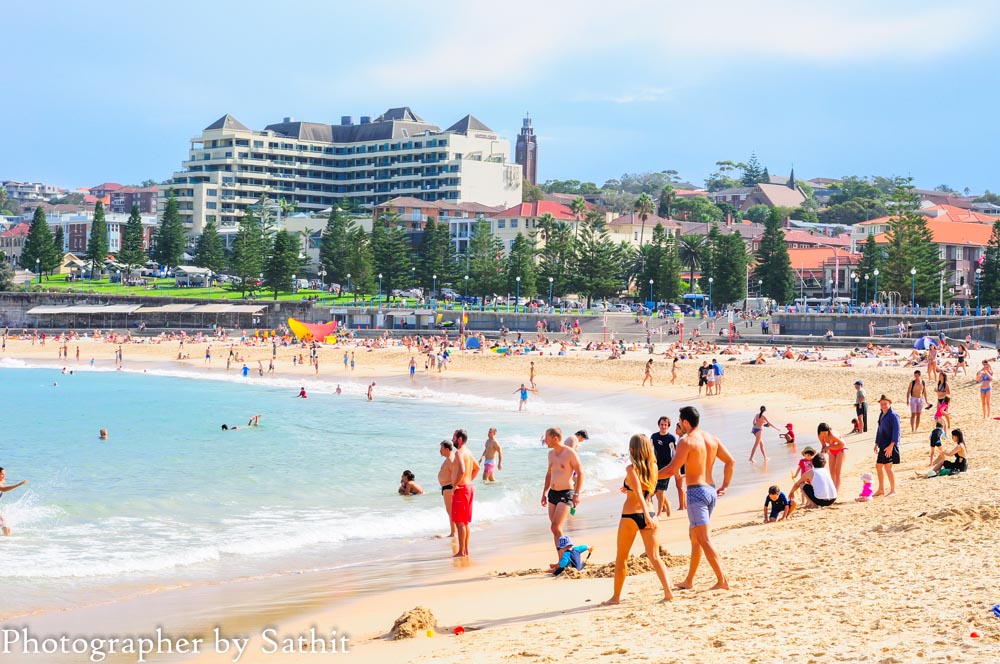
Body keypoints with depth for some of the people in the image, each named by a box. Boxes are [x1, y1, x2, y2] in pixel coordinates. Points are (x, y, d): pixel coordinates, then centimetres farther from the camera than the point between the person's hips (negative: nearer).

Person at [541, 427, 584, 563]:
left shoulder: (570, 453, -12)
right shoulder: (551, 453, 11)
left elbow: (580, 473, -11)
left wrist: (577, 493, -17)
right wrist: (544, 492, 19)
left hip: (566, 493, -8)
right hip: (552, 493, 8)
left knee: (555, 527, -17)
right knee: (555, 529, 7)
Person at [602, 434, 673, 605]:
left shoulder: (631, 468, -11)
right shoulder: (653, 467, 4)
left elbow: (639, 493, -23)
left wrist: (647, 515, -30)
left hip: (630, 515, -4)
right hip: (649, 514, 4)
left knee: (621, 558, 10)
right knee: (655, 557, 4)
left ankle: (616, 596, 18)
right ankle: (668, 592, -10)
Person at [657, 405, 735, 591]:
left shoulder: (686, 441, -12)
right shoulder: (712, 439, 11)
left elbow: (672, 470, -17)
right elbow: (730, 461, 13)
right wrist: (725, 486, 18)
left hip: (696, 491, -8)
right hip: (711, 491, 8)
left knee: (703, 539, -8)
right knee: (694, 535, 18)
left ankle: (722, 580, -14)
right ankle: (689, 581, 25)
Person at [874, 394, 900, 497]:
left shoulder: (893, 416, -12)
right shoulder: (882, 415, 15)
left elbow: (896, 431, -18)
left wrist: (891, 446, -23)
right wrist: (876, 444, 21)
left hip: (890, 446, -9)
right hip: (883, 446, 9)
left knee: (888, 467, -8)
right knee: (878, 466, 12)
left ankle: (893, 490, 2)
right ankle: (881, 490, 24)